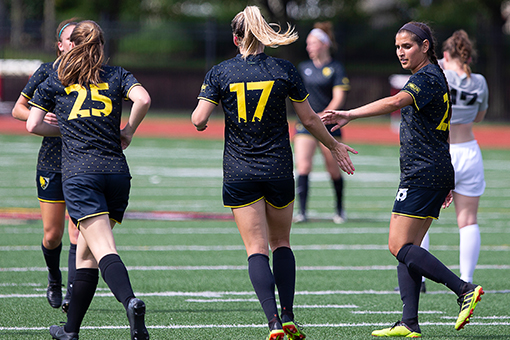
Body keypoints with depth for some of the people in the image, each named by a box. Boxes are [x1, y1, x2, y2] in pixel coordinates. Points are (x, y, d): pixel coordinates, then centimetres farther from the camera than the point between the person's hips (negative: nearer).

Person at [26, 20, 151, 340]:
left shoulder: (55, 81, 12)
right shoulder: (117, 75, 12)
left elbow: (33, 125, 13)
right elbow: (143, 99, -7)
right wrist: (128, 132, 8)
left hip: (79, 172, -3)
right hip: (116, 170, 3)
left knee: (104, 251, -15)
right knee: (86, 253, 14)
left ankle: (131, 301, -42)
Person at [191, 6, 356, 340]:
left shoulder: (219, 73, -4)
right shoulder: (285, 70, -3)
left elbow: (199, 119, -9)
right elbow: (309, 118, 3)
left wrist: (197, 118, 15)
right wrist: (334, 145, 18)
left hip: (239, 173, -1)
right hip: (279, 171, 1)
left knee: (257, 248, -1)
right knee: (281, 243, 18)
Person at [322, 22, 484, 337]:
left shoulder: (426, 78, -12)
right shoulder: (436, 78, 20)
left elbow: (395, 102, -32)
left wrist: (350, 114, -40)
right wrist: (445, 184, 29)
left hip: (422, 174, -10)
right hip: (438, 173, 10)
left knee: (400, 247, -11)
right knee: (408, 249, 7)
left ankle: (464, 290, -16)